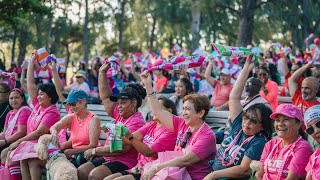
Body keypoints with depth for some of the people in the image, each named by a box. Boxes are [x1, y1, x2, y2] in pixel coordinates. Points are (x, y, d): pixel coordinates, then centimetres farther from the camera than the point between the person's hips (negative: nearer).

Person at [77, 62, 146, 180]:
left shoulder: (137, 121, -15)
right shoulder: (120, 114, 12)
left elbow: (122, 147, -23)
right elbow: (106, 97, 22)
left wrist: (95, 151, -15)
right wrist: (102, 73, 19)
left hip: (125, 162, -9)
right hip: (108, 158, 9)